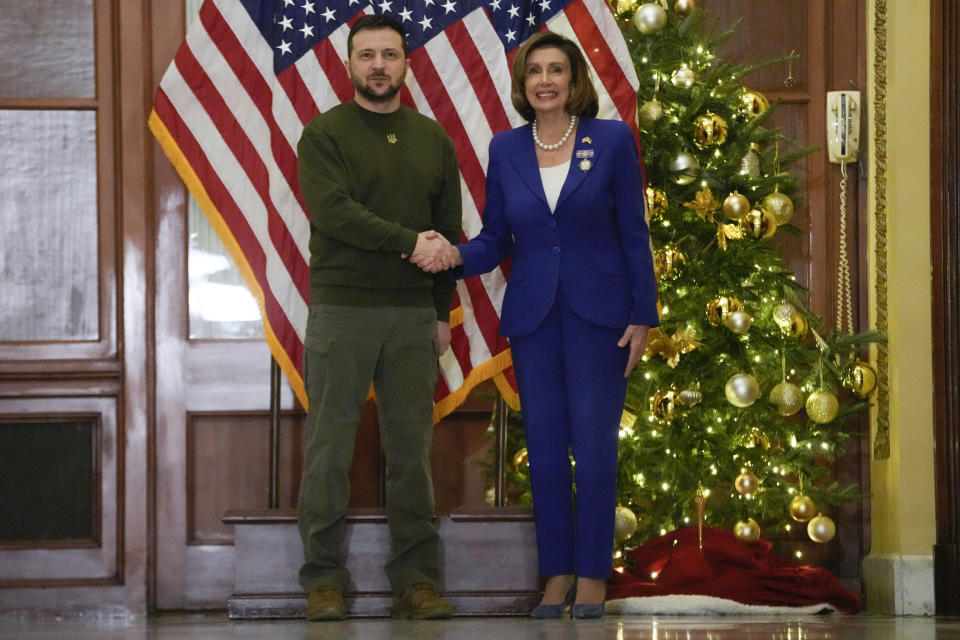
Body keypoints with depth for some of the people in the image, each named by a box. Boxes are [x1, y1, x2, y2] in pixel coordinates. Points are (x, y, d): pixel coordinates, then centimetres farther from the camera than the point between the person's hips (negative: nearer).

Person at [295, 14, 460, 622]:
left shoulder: (433, 139, 12)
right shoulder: (325, 134, -1)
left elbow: (448, 230, 14)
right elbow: (333, 212, -15)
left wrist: (442, 311, 8)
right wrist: (409, 242, -17)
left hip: (413, 315, 3)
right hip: (340, 312, -3)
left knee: (413, 448, 3)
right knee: (330, 447, -2)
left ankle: (416, 580, 7)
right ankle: (326, 581, 2)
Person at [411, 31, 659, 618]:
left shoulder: (612, 140, -2)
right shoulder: (506, 150, 6)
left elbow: (634, 234, 0)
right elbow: (497, 239, 10)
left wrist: (643, 316, -3)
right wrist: (456, 256, -12)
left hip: (599, 315, -3)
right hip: (532, 316, 3)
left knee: (594, 447, -4)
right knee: (546, 448, 4)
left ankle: (592, 575, 6)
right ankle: (557, 573, 14)